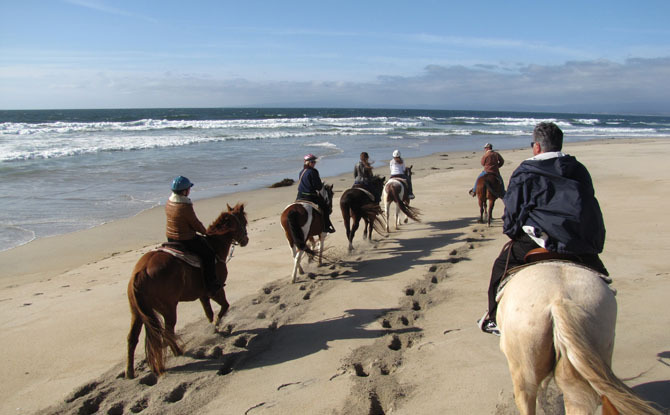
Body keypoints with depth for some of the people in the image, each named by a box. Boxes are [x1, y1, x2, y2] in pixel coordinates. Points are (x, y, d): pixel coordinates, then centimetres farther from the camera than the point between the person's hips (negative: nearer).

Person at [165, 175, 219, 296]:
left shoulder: (169, 202, 2)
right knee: (208, 254, 3)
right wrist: (205, 232, 3)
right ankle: (211, 285, 7)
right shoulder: (186, 206, -26)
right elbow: (196, 224, -17)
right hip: (186, 240, -10)